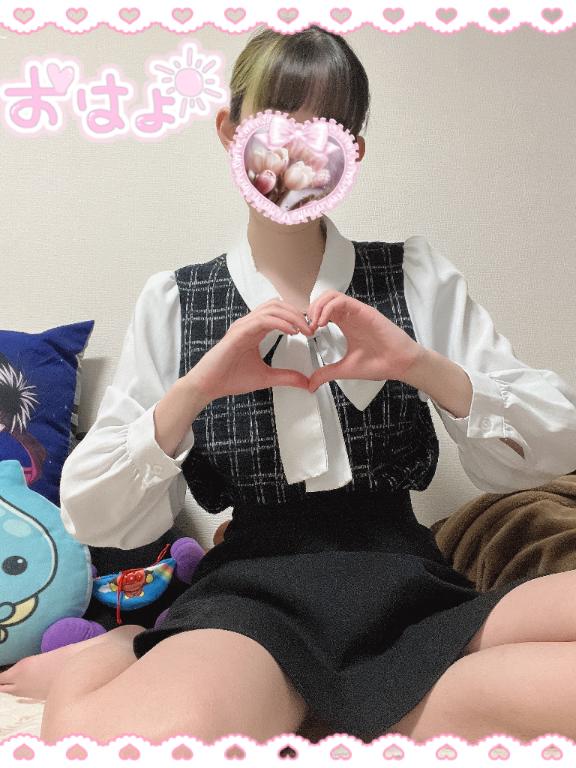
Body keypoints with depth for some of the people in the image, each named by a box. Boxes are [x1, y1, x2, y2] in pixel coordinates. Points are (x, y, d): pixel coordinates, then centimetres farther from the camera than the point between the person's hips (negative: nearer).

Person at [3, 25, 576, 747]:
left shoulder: (417, 276, 6)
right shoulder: (173, 301, 6)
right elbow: (91, 516, 1)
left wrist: (422, 365, -15)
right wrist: (194, 389, -15)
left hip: (406, 587, 4)